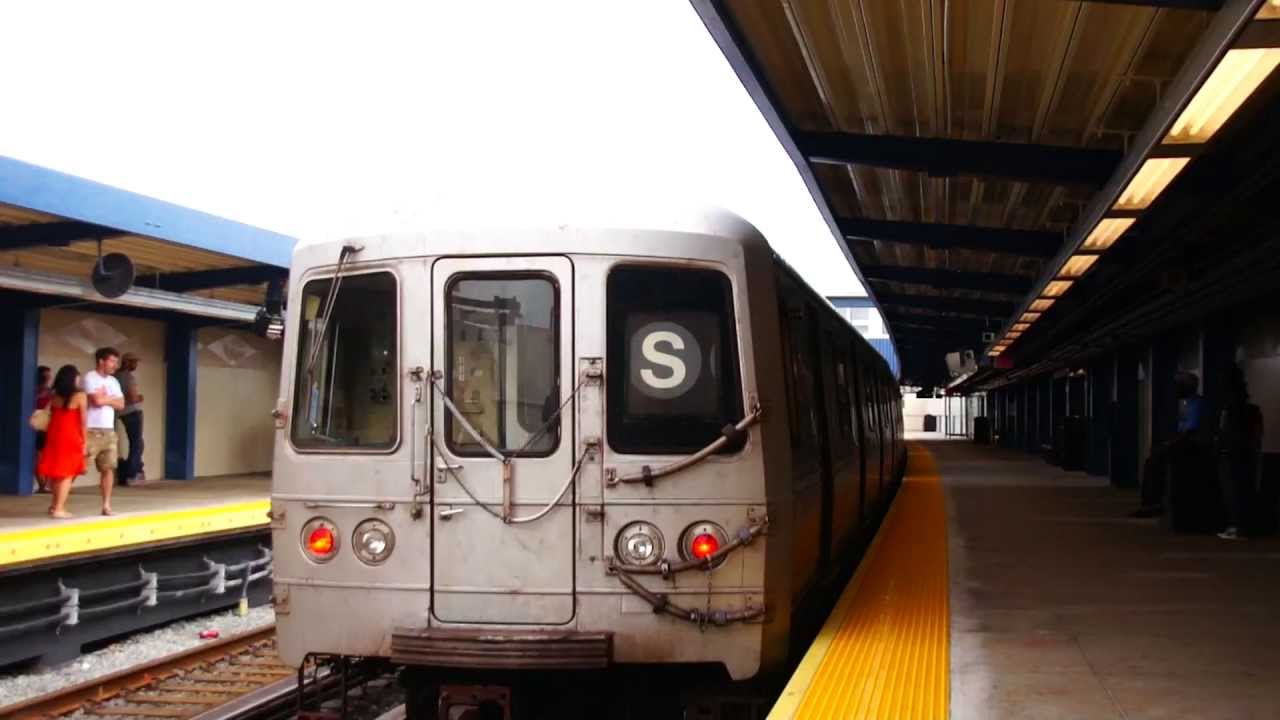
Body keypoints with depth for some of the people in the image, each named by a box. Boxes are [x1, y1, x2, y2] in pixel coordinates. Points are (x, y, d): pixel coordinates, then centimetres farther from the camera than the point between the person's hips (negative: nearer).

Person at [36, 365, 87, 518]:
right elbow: (82, 422, -7)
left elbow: (50, 418, 8)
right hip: (70, 438, -5)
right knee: (67, 474, 1)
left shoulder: (54, 396, 6)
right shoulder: (80, 396, -8)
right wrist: (84, 442, 0)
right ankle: (59, 509, -3)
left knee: (56, 472, 17)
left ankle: (56, 504, 27)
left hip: (54, 437, 5)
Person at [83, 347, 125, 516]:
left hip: (109, 431, 6)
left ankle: (106, 505, 8)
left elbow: (121, 404, 7)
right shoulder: (90, 377, -7)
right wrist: (110, 399, 1)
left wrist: (104, 398, -4)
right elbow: (96, 401, -16)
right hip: (91, 430, -6)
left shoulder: (113, 381, 14)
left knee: (109, 468, 3)